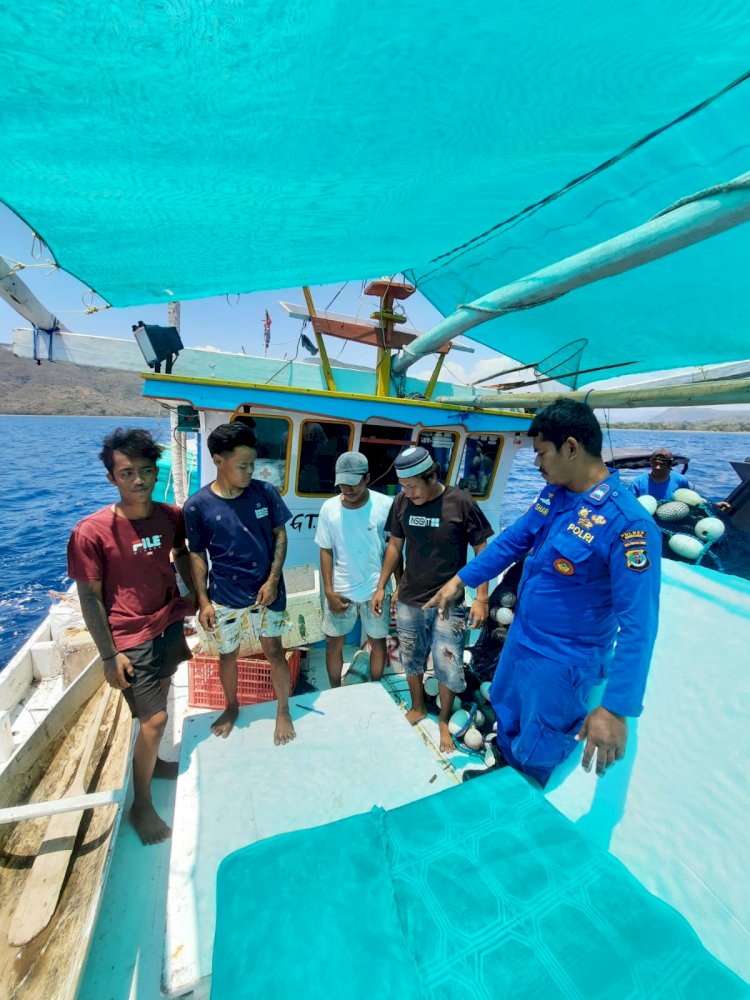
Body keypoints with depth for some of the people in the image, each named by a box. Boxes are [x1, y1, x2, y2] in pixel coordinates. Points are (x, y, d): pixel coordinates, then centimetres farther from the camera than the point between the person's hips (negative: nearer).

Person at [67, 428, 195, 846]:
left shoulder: (171, 516, -9)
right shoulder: (91, 532, -21)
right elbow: (90, 598, -13)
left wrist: (196, 596, 9)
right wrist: (110, 656, -11)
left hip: (170, 624, 5)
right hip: (131, 638, -5)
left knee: (158, 701, 24)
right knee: (154, 719, 1)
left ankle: (152, 761, 51)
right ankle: (141, 805, 27)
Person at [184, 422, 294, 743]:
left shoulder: (265, 492, -11)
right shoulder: (198, 505, -13)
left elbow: (280, 535, -4)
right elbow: (197, 555, -4)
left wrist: (273, 580, -11)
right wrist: (203, 600, -5)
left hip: (265, 590, 0)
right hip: (224, 596, 1)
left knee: (274, 651, 9)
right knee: (228, 655, 20)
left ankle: (283, 711, 33)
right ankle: (232, 707, 47)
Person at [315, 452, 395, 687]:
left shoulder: (385, 505, -14)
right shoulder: (329, 508, -9)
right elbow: (326, 551, -2)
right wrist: (328, 591, -6)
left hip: (375, 590, -1)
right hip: (340, 590, 1)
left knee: (378, 642, 17)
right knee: (334, 643, 15)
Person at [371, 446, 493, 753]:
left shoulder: (461, 502, -16)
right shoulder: (401, 502, -6)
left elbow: (482, 551, -8)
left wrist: (481, 598, -11)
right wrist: (381, 586, 8)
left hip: (449, 603, -3)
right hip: (408, 600, 3)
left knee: (448, 668, 8)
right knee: (411, 660, 19)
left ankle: (444, 721, 35)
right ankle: (417, 708, 44)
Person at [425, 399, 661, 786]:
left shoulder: (627, 523, -29)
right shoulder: (552, 495, -4)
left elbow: (638, 625, -27)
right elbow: (511, 541, 4)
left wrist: (616, 708, -28)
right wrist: (459, 580, 3)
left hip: (562, 662, -7)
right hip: (518, 638, 8)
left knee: (536, 757, 18)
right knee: (505, 717, 32)